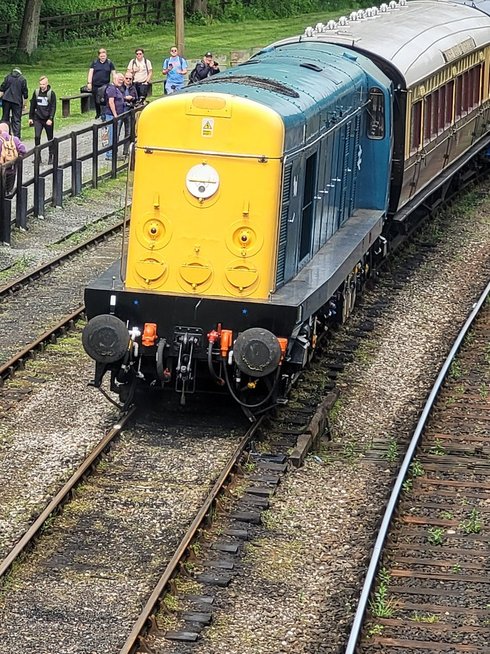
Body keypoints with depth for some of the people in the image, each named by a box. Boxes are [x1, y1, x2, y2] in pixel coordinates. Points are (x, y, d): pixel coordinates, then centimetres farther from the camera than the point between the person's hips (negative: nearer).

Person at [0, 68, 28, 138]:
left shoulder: (8, 77, 5)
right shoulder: (22, 79, 2)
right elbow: (25, 92, 3)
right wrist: (24, 104, 10)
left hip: (6, 100, 1)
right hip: (17, 101, -1)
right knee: (16, 120, 3)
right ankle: (17, 136, -2)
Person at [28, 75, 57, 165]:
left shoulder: (51, 93, -6)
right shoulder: (36, 92, 3)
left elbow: (53, 107, -7)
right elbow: (32, 105, 11)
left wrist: (50, 119, -16)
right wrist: (30, 117, 10)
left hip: (48, 120, -2)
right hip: (38, 119, 2)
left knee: (50, 138, 8)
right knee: (37, 136, -11)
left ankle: (51, 157, 19)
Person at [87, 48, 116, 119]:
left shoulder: (109, 63, 6)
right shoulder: (95, 62, 7)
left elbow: (113, 73, 6)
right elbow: (90, 73, 5)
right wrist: (89, 83, -3)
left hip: (105, 85, -1)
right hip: (95, 85, 1)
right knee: (96, 101, 6)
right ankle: (98, 114, 21)